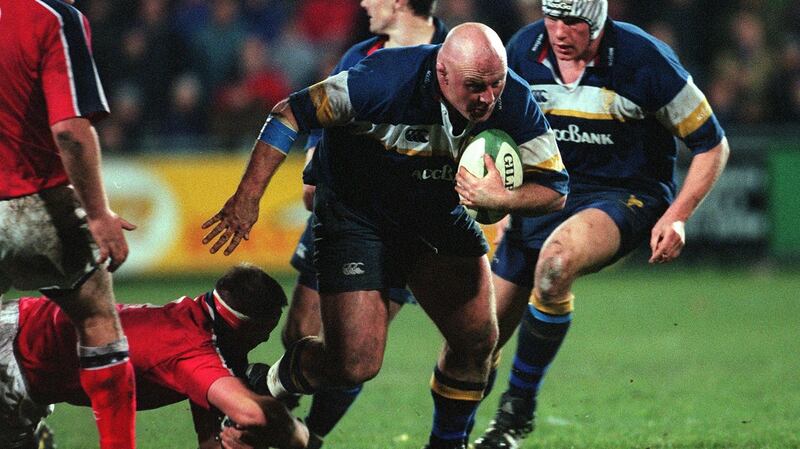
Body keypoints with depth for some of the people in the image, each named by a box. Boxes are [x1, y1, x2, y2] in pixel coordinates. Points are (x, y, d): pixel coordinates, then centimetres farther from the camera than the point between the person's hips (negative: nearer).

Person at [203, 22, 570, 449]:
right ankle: (270, 385, 19)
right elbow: (290, 113, -23)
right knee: (355, 363, -12)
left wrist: (502, 198, -33)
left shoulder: (513, 101, -19)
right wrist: (247, 198, -24)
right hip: (356, 217, -5)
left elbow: (554, 188, -12)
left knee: (477, 340, -1)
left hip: (441, 218, 5)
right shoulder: (385, 80, -32)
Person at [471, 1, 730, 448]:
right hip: (543, 195, 5)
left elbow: (712, 144, -6)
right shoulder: (524, 50, -5)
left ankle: (519, 407, -22)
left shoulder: (644, 59, -16)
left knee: (556, 259, -38)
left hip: (625, 196, -5)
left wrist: (677, 217, -16)